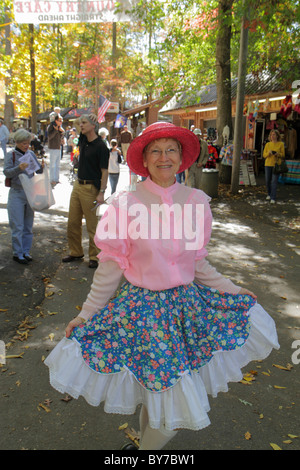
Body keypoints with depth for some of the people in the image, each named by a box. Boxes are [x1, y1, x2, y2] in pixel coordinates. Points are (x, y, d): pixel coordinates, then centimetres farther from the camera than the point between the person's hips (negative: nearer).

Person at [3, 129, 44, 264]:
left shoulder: (31, 154, 7)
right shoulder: (11, 155, -5)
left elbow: (38, 171, 8)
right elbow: (6, 172, -12)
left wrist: (42, 166, -14)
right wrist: (19, 168, -29)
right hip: (16, 194, -4)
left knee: (28, 225, 11)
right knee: (18, 226, -1)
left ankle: (26, 251, 22)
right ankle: (17, 253, 9)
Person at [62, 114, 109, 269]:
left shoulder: (101, 146, -12)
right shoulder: (83, 141, 10)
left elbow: (104, 171, -14)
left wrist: (101, 193, -18)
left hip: (91, 188, -8)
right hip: (77, 185, 8)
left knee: (92, 225, 0)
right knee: (73, 222, 12)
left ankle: (94, 256, 12)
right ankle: (76, 252, 26)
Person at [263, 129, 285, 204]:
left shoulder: (281, 144, 0)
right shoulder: (267, 144, 6)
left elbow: (283, 155, 3)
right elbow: (264, 155, 5)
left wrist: (278, 154, -18)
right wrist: (269, 153, -16)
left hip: (276, 165, -3)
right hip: (268, 164, 3)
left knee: (274, 181, -9)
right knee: (267, 181, 8)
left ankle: (273, 198, -7)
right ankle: (269, 194, 31)